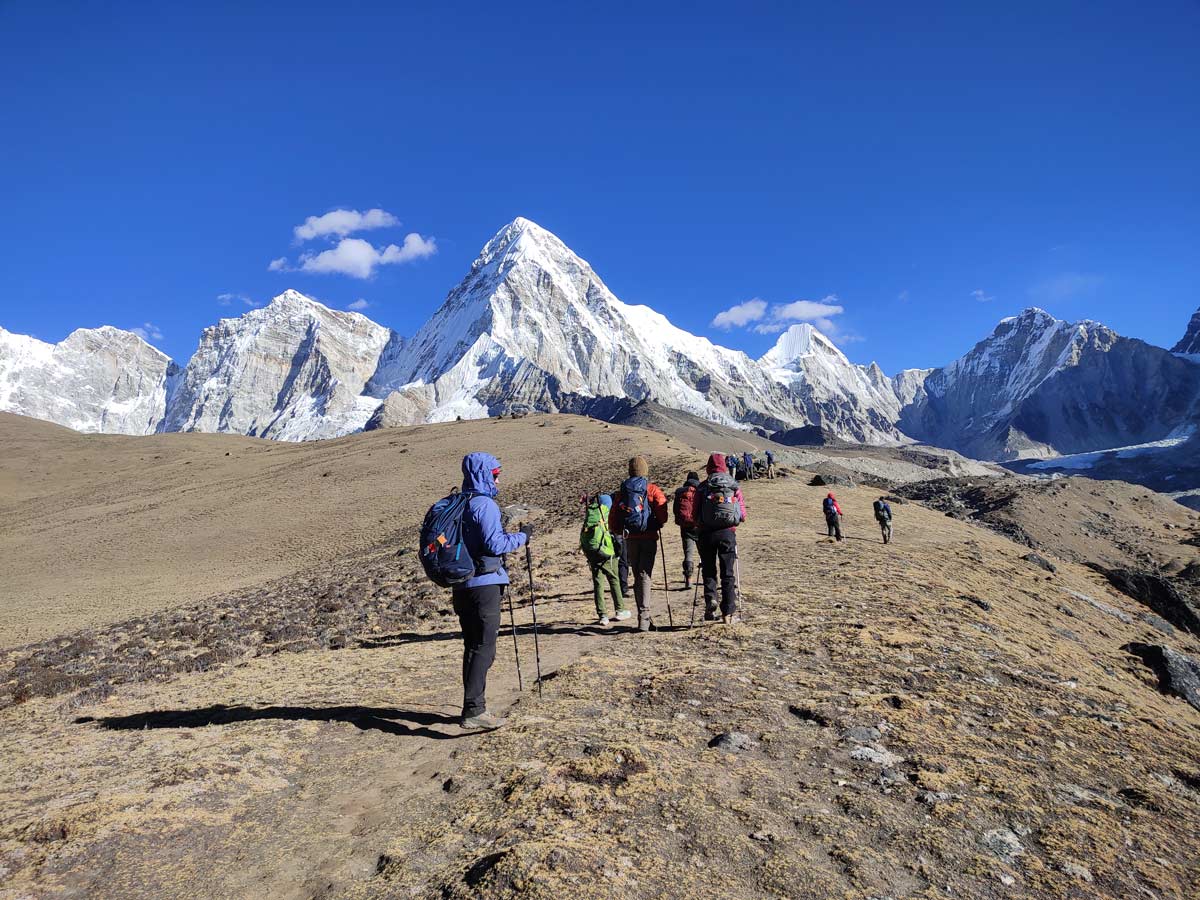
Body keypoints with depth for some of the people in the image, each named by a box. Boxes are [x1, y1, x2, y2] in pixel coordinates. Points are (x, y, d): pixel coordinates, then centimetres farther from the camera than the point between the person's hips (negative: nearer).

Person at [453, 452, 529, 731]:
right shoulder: (484, 504, -14)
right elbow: (494, 544, -19)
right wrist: (522, 536, -6)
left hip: (461, 584, 9)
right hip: (484, 583, -9)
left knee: (472, 646, 16)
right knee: (484, 648, -6)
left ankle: (472, 705, 24)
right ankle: (474, 711, -8)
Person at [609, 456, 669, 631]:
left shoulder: (622, 491, 6)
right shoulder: (653, 490, -3)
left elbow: (612, 517, 5)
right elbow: (662, 514, -13)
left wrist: (617, 531, 22)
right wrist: (658, 525, 7)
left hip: (630, 539, 3)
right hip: (648, 538, -3)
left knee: (637, 576, 13)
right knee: (645, 576, -4)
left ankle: (643, 616, 18)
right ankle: (644, 616, -16)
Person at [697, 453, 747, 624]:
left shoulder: (703, 488, -1)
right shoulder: (734, 487, 2)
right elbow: (743, 515, 2)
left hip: (707, 533, -1)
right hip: (728, 533, 1)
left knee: (708, 571, 15)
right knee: (728, 574, 9)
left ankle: (710, 599, -7)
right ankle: (728, 613, 8)